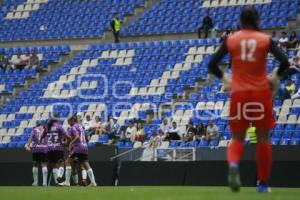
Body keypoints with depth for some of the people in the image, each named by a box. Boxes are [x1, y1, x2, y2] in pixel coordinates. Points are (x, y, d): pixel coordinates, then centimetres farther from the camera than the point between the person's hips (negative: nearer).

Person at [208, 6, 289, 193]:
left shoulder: (230, 40, 1)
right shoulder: (265, 40, -2)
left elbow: (212, 64, -3)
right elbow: (285, 62, -11)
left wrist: (224, 78, 12)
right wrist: (276, 77, 6)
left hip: (239, 93, 1)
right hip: (261, 93, -1)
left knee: (237, 138, 12)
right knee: (263, 139, 11)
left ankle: (233, 164, -21)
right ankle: (263, 183, 13)